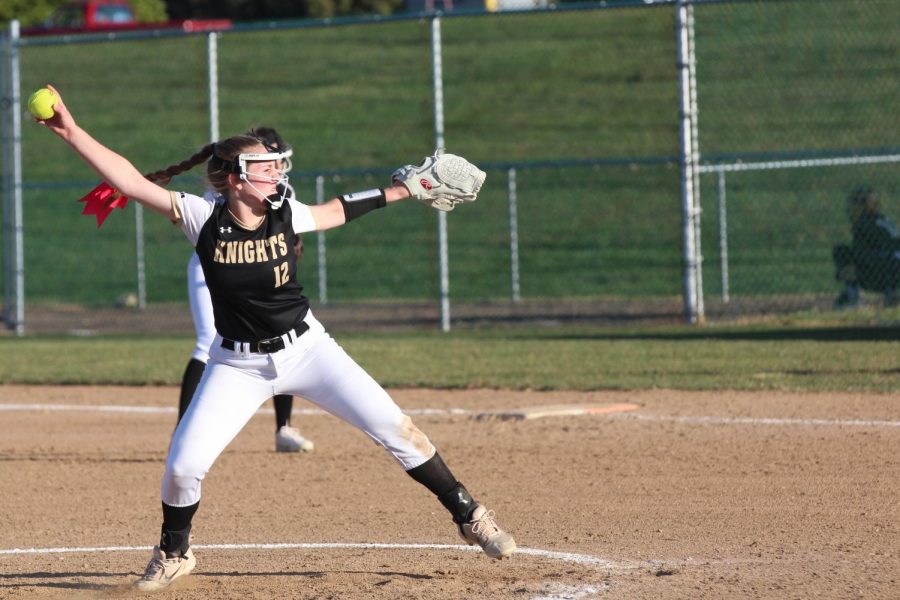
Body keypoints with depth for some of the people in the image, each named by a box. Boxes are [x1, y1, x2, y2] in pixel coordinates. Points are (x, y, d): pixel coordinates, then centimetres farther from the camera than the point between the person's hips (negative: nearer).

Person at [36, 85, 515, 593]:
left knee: (393, 428, -7)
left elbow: (336, 210, 14)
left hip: (306, 349, 1)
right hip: (238, 365, -1)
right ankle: (174, 555, 19)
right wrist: (71, 132, -27)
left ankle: (468, 515, 10)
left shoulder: (286, 215, -8)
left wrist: (398, 192, 17)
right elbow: (130, 180, -20)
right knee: (183, 465, -11)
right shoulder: (204, 219, -14)